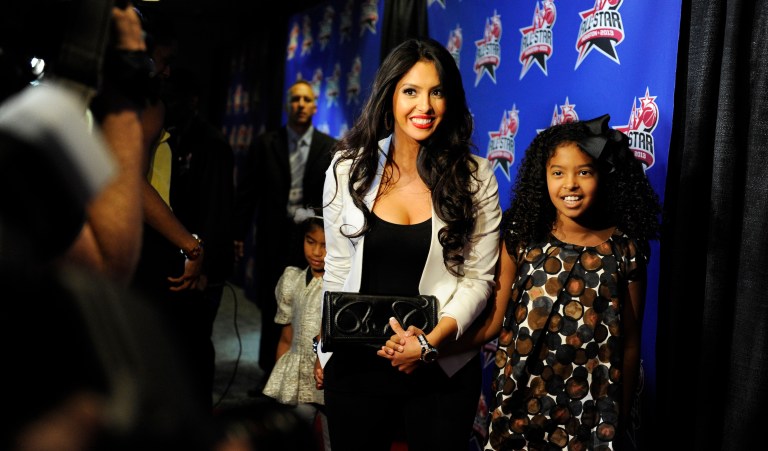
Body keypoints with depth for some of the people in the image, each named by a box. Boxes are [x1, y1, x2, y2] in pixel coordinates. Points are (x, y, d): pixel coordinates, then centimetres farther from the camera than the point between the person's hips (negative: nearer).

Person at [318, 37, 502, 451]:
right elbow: (337, 266, 6)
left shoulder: (475, 177, -5)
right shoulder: (348, 168, -2)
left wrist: (431, 341, -18)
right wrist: (327, 347, 9)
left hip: (443, 371, -1)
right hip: (355, 364, 1)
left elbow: (479, 277, -5)